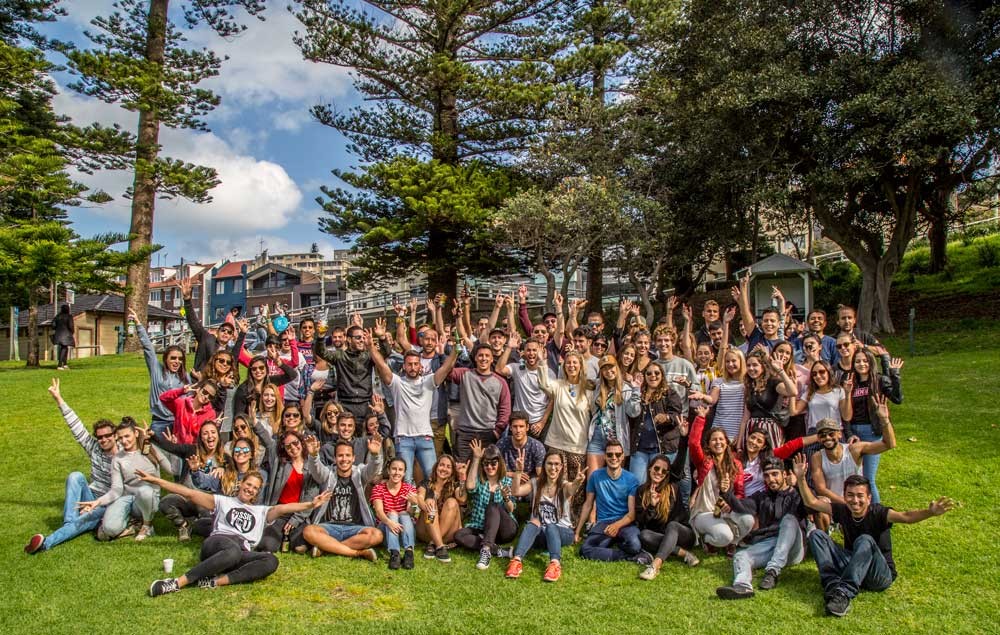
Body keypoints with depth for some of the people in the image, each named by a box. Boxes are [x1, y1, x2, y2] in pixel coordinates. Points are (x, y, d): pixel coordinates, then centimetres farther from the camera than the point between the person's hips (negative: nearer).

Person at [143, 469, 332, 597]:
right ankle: (178, 582, -39)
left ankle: (215, 582, -38)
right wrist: (156, 481, 7)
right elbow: (190, 493, 16)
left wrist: (311, 505, -5)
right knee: (233, 550, -41)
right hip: (217, 543, -2)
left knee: (271, 561, -30)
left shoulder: (262, 511, 30)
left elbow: (282, 508, 13)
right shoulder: (223, 501, 24)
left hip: (242, 553, 2)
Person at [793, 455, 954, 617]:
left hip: (881, 575, -4)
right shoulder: (843, 511, -4)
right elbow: (811, 502, 0)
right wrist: (801, 478, -13)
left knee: (865, 541, -34)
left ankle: (844, 593, -42)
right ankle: (833, 586, -32)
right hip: (852, 567, 5)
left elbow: (906, 517, -36)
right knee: (816, 535, -13)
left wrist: (930, 512, -55)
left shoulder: (878, 513, -17)